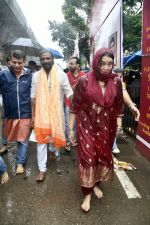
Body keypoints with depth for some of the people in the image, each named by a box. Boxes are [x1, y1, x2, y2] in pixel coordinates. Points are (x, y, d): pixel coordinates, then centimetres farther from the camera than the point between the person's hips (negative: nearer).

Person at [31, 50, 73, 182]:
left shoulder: (61, 75, -6)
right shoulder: (36, 76, -2)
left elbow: (69, 93, -5)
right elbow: (34, 97, 1)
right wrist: (33, 115, 1)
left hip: (57, 112, 0)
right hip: (41, 112, 0)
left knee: (55, 134, 19)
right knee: (41, 140, 2)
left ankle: (54, 149, 53)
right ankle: (42, 168, 13)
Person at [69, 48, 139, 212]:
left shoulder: (116, 82, -5)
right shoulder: (84, 81, -13)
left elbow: (118, 105, 5)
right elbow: (74, 106, -7)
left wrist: (120, 122, 8)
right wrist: (70, 128, -5)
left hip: (106, 127, 3)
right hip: (87, 126, -3)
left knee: (103, 156, 16)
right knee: (87, 158, 2)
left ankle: (96, 184, 43)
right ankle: (87, 193, 23)